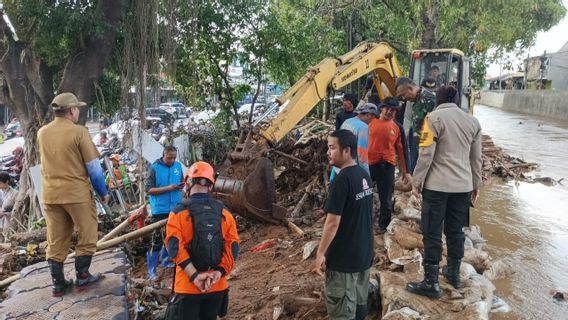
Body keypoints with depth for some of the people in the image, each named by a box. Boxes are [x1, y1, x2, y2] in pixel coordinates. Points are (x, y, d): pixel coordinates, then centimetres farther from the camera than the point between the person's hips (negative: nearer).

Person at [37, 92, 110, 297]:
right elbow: (94, 166, -10)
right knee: (87, 235, 12)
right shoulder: (79, 132, -12)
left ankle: (58, 283, 19)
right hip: (77, 193, -5)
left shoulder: (42, 133, 5)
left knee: (55, 241, 12)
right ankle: (82, 276, 18)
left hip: (50, 195, 5)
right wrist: (103, 192, 0)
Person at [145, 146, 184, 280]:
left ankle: (166, 260, 35)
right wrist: (168, 188, -22)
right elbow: (148, 190, -12)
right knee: (157, 239, -4)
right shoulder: (154, 168, -10)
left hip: (175, 208, 5)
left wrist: (181, 186, -8)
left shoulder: (178, 166, 5)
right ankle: (152, 270, 4)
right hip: (160, 209, -5)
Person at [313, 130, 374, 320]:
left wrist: (320, 253, -14)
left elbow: (333, 222, -22)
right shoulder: (364, 175, 4)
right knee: (359, 302, 20)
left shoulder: (342, 180, -22)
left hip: (343, 257, -8)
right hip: (364, 252, 8)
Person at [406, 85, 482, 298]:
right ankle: (454, 273, 31)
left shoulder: (435, 117, -6)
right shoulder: (472, 121, 10)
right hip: (463, 185, 6)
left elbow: (427, 153, -11)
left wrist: (417, 181, -3)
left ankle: (431, 283, 5)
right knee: (455, 231, 18)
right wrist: (475, 185, 23)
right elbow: (476, 158, 14)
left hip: (437, 185, -5)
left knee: (432, 234, 1)